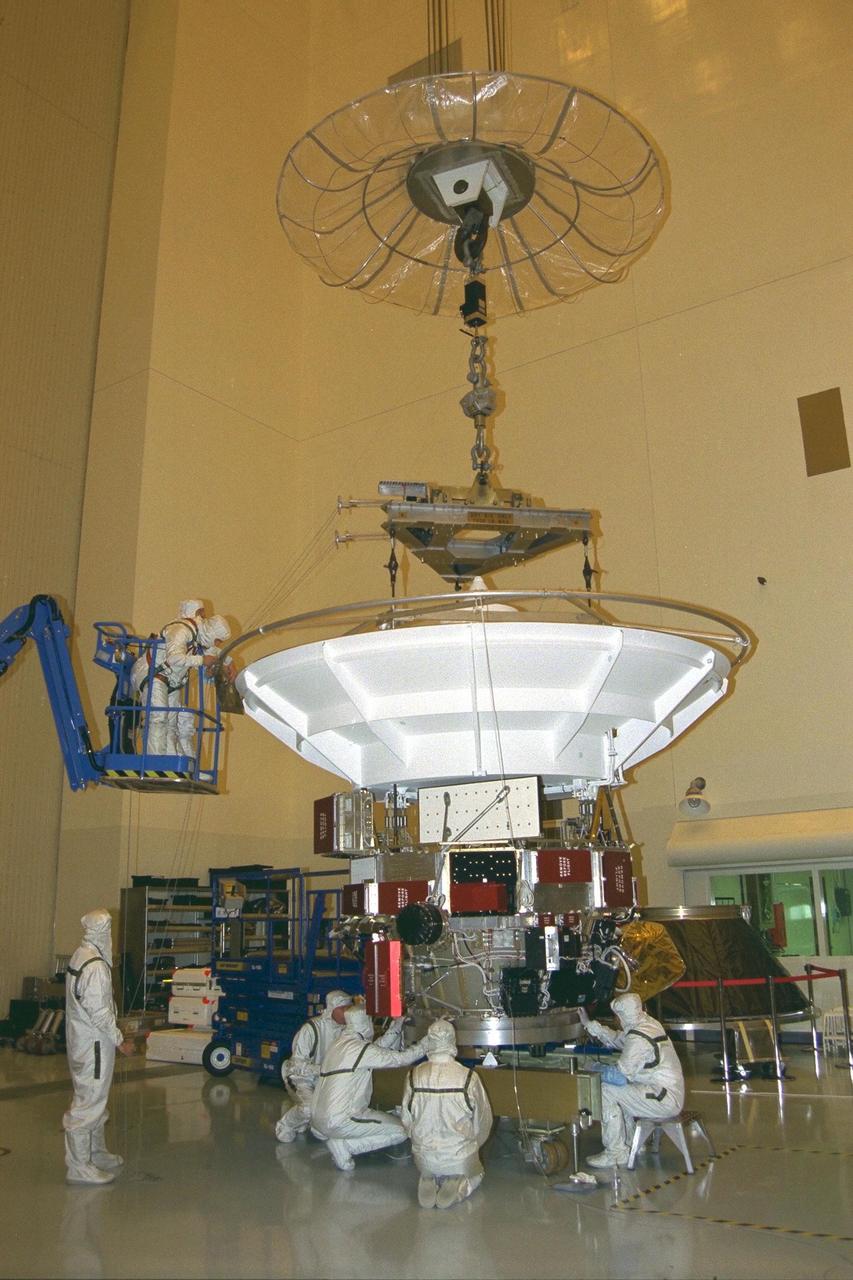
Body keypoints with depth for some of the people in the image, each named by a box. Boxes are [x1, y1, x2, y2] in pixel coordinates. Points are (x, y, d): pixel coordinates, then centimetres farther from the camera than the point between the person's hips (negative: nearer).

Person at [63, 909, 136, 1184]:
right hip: (93, 1045, -10)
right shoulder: (95, 967, -24)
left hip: (82, 1040, 10)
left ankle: (97, 1153, 33)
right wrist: (119, 1041, -14)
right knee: (88, 1102, -1)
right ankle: (78, 1167, 7)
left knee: (95, 1099, 20)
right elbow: (99, 1012, -24)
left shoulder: (80, 957, 7)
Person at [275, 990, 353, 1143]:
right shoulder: (311, 1029, -23)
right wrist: (323, 1070, -32)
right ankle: (285, 1126, 1)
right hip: (301, 1077, -6)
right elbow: (298, 1065, -22)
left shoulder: (345, 1029, -7)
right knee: (309, 1107, -33)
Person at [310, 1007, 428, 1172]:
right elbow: (401, 1058, -12)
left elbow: (379, 1046, 18)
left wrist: (397, 1023, 18)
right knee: (400, 1131, -3)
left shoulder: (341, 1042, 11)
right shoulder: (361, 1048, -15)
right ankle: (344, 1145, -7)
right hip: (340, 1120, -9)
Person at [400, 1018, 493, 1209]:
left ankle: (429, 1183, 3)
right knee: (476, 1173, 31)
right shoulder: (469, 1077, -19)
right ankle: (460, 1185, -1)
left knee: (429, 1171, 37)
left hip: (424, 1160, 2)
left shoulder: (413, 1077, -14)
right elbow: (483, 1122, -7)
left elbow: (406, 1121, -2)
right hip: (461, 1159, -2)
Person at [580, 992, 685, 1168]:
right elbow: (616, 1039, 21)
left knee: (606, 1090, -11)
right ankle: (628, 1144, 25)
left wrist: (595, 1068, -6)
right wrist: (589, 1024, 20)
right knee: (618, 1090, 20)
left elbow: (619, 1075, -23)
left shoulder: (638, 1039, -21)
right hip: (672, 1091, 10)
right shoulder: (648, 1023, 8)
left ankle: (615, 1154, -4)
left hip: (666, 1099, -10)